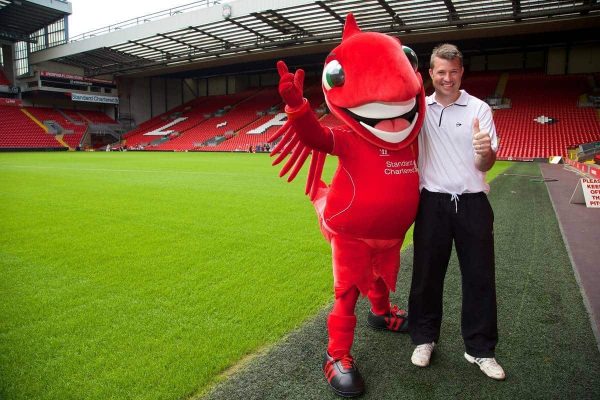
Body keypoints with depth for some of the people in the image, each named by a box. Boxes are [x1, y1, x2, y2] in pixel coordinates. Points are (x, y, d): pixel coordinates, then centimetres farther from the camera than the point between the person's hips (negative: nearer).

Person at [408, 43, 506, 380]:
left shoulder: (480, 109, 0)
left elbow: (485, 166, -5)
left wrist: (486, 152, -28)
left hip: (472, 204, 0)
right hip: (432, 203, 1)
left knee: (480, 276, 6)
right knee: (427, 273, 8)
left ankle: (480, 349, 23)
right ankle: (425, 338, 27)